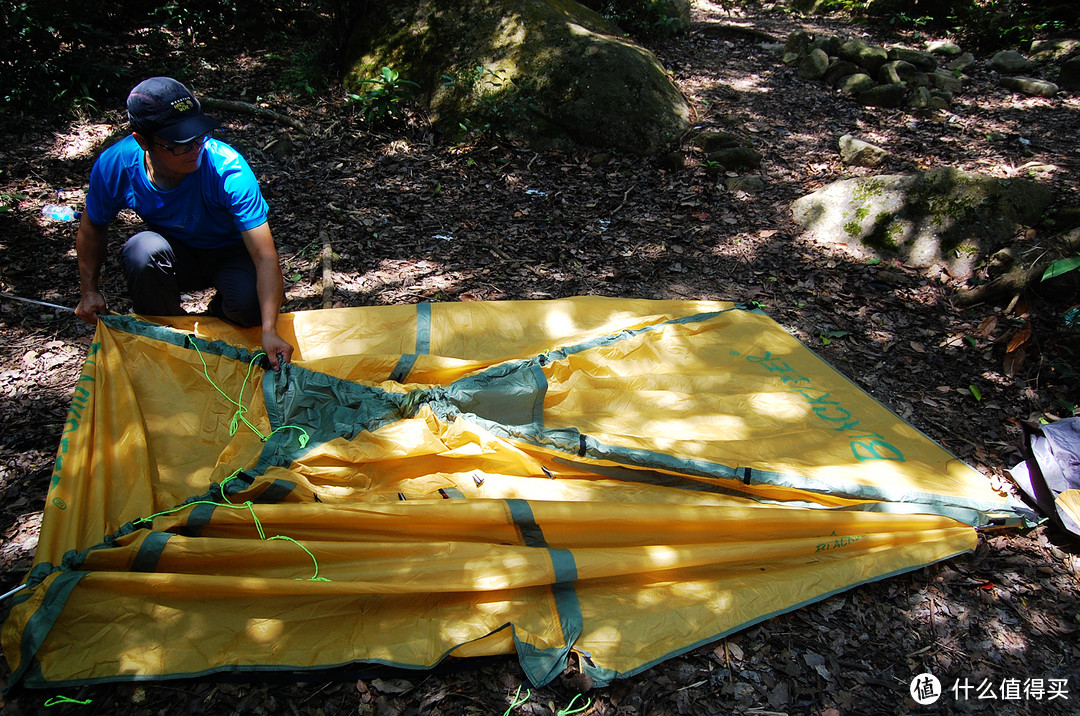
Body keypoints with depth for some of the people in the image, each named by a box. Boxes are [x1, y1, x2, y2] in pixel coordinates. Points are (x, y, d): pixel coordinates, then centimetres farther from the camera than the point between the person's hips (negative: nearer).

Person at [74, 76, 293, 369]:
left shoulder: (228, 170, -33)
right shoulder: (114, 166, -21)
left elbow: (265, 256, -37)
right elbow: (92, 226, 2)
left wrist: (270, 330, -46)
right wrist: (89, 291, 1)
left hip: (231, 253, -2)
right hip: (175, 253, 3)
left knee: (249, 303, -34)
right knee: (142, 249, -32)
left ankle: (220, 314, 6)